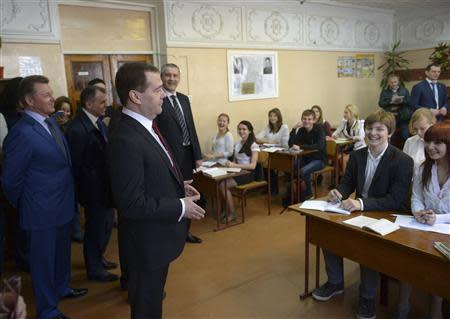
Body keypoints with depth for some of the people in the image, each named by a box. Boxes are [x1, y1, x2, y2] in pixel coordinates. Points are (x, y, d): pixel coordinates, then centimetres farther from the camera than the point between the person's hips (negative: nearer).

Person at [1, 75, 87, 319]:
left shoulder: (50, 121, 2)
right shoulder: (22, 133, -23)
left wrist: (69, 196, 11)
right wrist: (23, 206, -2)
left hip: (62, 204, 7)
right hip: (43, 211, -7)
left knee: (62, 252, 25)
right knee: (44, 259, 12)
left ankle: (61, 288, 49)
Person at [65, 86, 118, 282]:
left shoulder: (98, 122, 2)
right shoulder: (77, 129, -24)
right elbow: (75, 165, -19)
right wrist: (80, 192, -12)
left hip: (105, 185, 8)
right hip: (94, 189, -8)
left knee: (106, 224, 23)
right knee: (95, 229, 10)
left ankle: (98, 258, 46)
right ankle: (94, 270, 33)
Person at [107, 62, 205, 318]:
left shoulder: (147, 126, 1)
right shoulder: (126, 140, -29)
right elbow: (132, 203, -29)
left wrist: (179, 187, 3)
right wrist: (181, 207, -21)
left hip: (159, 233, 9)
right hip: (148, 240, -8)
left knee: (153, 294, 30)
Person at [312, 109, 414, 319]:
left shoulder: (403, 161, -14)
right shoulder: (356, 156, 3)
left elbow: (396, 201, -20)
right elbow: (347, 182, 8)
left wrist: (362, 203, -33)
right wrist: (338, 193, -17)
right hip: (359, 213, 6)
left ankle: (367, 297, -5)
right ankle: (335, 282, 8)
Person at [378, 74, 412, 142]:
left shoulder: (404, 90, 11)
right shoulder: (384, 91, 7)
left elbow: (410, 102, 3)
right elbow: (380, 104, -5)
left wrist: (402, 101, -18)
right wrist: (391, 101, -20)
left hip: (403, 118, 1)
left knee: (405, 136, 1)